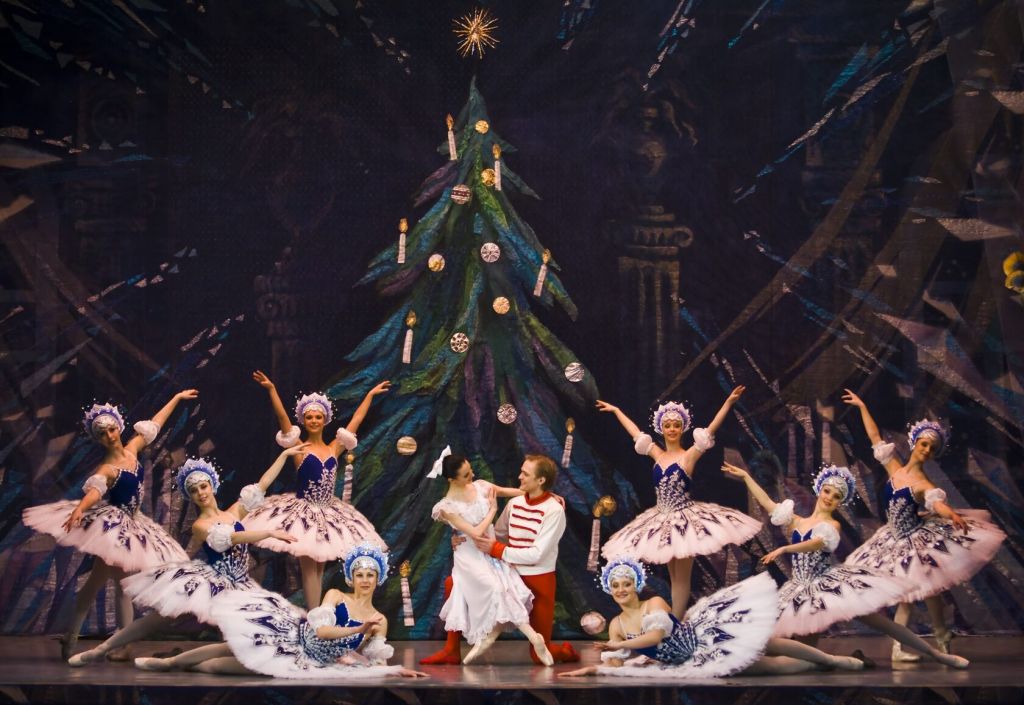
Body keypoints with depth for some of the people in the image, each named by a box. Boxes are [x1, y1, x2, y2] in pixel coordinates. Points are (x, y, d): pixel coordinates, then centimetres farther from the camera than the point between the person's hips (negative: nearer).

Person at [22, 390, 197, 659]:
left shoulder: (132, 449, 3)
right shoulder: (106, 468, -17)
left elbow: (154, 424, 16)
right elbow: (94, 490, -38)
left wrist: (177, 398, 25)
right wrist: (79, 509, -59)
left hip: (130, 524, 7)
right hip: (110, 524, -7)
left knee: (125, 585, 6)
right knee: (97, 580, -8)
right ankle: (71, 638, -1)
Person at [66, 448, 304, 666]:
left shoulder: (234, 512, 7)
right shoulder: (200, 526, -8)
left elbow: (262, 485, 7)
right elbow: (231, 538, -24)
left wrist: (285, 454, 5)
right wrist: (270, 533, -29)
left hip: (237, 587, 5)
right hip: (206, 584, -4)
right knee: (159, 618, -6)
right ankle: (101, 649, 1)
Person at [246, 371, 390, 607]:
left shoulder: (333, 449, 7)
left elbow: (355, 421, 14)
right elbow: (283, 419, -15)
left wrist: (370, 395, 20)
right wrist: (272, 390, -26)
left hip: (328, 512, 5)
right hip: (303, 512, -4)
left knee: (319, 566, 8)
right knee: (308, 566, -6)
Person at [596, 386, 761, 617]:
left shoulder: (689, 455, -8)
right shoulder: (657, 454, 6)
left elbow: (710, 431, -18)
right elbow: (635, 433, 17)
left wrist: (728, 403, -28)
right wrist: (615, 410, 27)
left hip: (684, 518, -6)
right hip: (663, 519, 6)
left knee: (682, 577, -2)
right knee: (673, 576, 10)